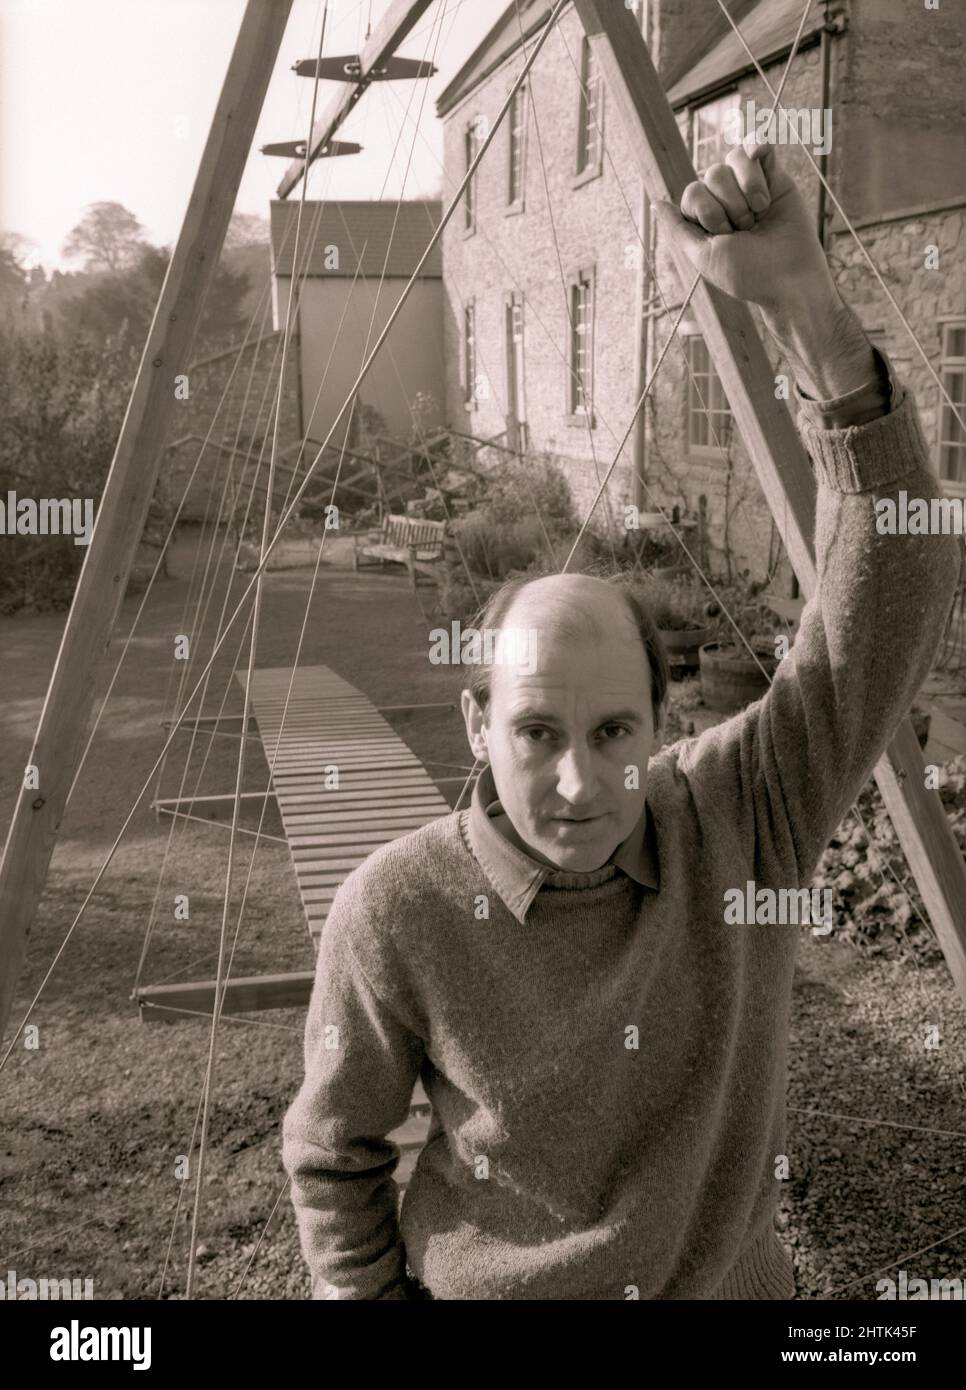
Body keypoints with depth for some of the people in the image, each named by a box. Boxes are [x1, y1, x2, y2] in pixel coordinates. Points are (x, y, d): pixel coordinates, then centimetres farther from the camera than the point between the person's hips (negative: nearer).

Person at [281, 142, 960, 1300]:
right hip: (490, 1291, -2)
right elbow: (332, 1154, -8)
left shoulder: (744, 813, -20)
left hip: (732, 1280, 2)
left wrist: (801, 301, -41)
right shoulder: (399, 910, -24)